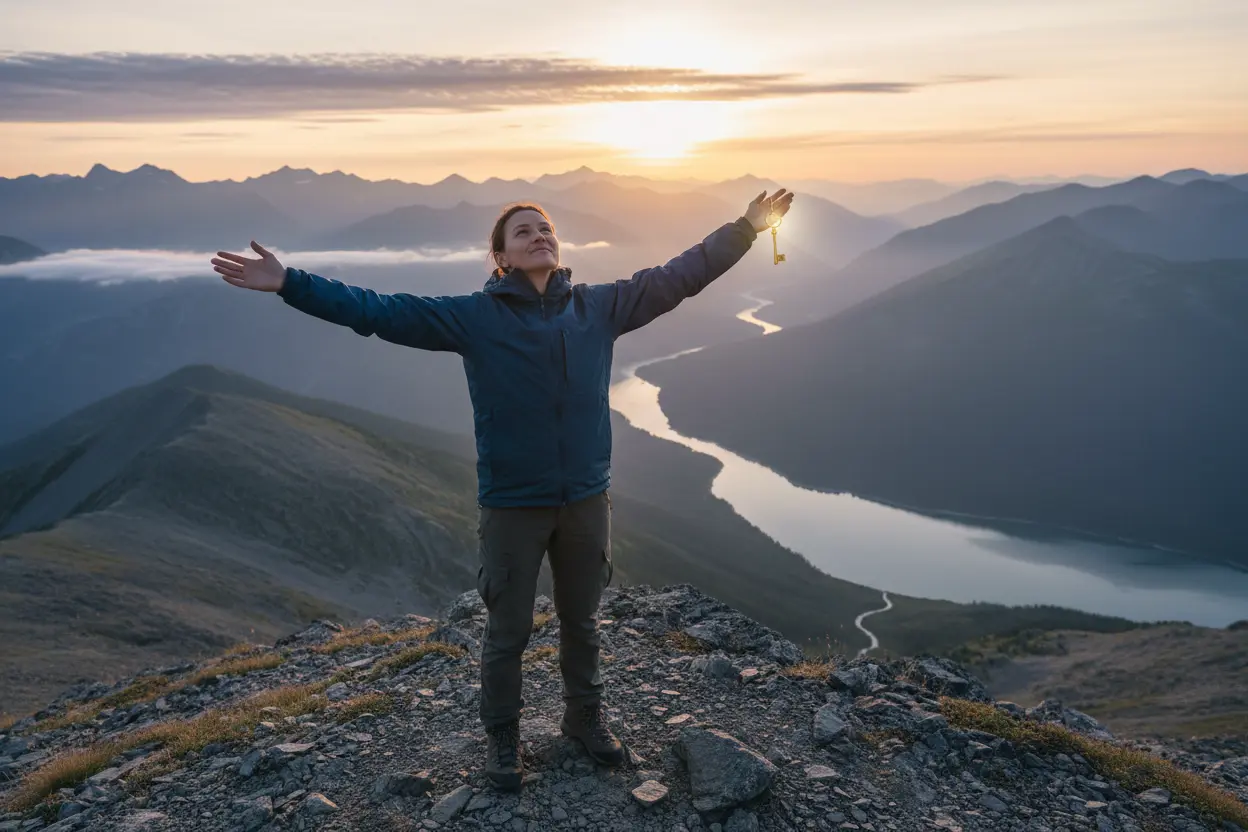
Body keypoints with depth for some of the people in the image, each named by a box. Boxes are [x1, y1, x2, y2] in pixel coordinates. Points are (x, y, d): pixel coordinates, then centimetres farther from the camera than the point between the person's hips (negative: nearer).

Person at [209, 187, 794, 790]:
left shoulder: (600, 306, 0)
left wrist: (746, 229, 8)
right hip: (511, 506, -2)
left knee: (582, 622, 21)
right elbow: (377, 311, -8)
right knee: (507, 632, 13)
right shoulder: (473, 317, -7)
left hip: (586, 499, 3)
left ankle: (585, 717, 44)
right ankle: (501, 737, 37)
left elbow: (677, 276, 7)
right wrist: (289, 284, -14)